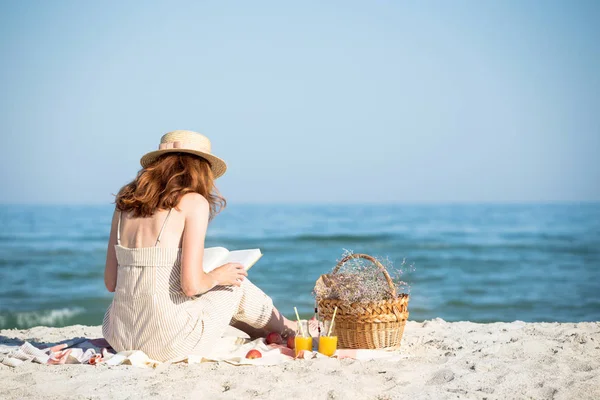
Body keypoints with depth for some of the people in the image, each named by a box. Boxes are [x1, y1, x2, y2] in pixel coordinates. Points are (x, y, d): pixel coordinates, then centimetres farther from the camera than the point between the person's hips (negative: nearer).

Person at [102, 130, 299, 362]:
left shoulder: (127, 201, 9)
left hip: (119, 339, 6)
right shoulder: (193, 202, -7)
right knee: (235, 283, 22)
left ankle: (260, 331, 49)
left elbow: (110, 282, 10)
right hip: (170, 343, -6)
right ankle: (284, 328, 47)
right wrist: (216, 277, 6)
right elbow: (192, 285, -15)